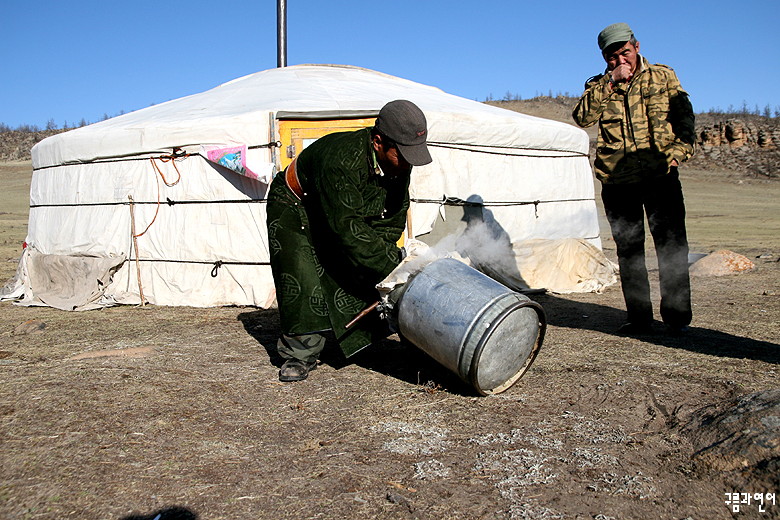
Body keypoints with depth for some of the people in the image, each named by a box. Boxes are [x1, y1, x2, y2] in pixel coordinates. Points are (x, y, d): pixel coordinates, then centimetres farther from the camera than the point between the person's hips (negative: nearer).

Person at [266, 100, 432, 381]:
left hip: (344, 211, 7)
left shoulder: (399, 163, -18)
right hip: (295, 208, -6)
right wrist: (391, 266, -39)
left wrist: (391, 259, -22)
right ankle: (300, 355, -1)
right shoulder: (342, 159, -41)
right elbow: (348, 226, -41)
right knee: (303, 281, -14)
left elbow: (390, 221, -8)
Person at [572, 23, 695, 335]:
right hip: (616, 181, 1)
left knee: (671, 245, -4)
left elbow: (684, 115, 8)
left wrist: (678, 150, -8)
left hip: (660, 176, -1)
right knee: (628, 250, 5)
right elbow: (582, 117, -7)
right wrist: (611, 83, -11)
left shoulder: (663, 77, 12)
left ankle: (677, 315, 6)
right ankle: (639, 318, 13)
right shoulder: (599, 86, 12)